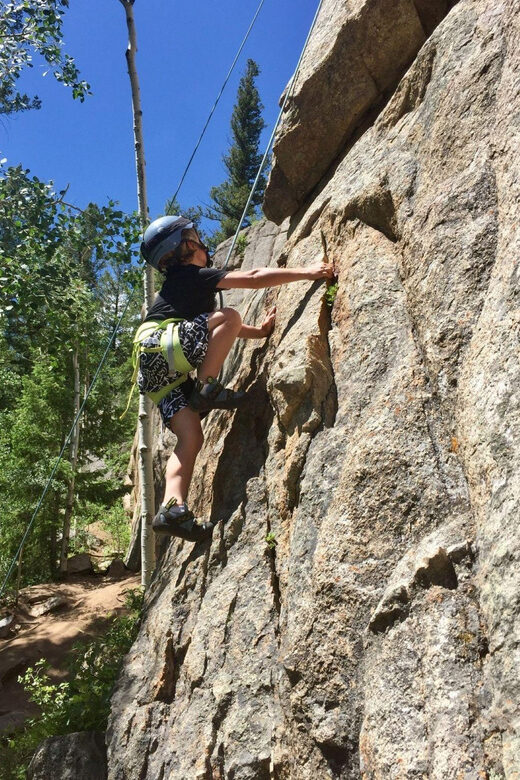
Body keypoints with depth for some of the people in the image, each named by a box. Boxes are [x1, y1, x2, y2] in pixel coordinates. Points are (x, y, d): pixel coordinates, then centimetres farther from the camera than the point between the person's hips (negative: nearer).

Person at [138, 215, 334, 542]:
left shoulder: (180, 283, 32)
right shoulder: (197, 275, 3)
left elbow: (212, 327, 32)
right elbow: (255, 278, -4)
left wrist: (259, 330, 24)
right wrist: (307, 272, -1)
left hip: (161, 374, 9)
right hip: (160, 348, -9)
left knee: (191, 437, -4)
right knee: (229, 316, -19)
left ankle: (173, 508, -14)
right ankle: (205, 388, -18)